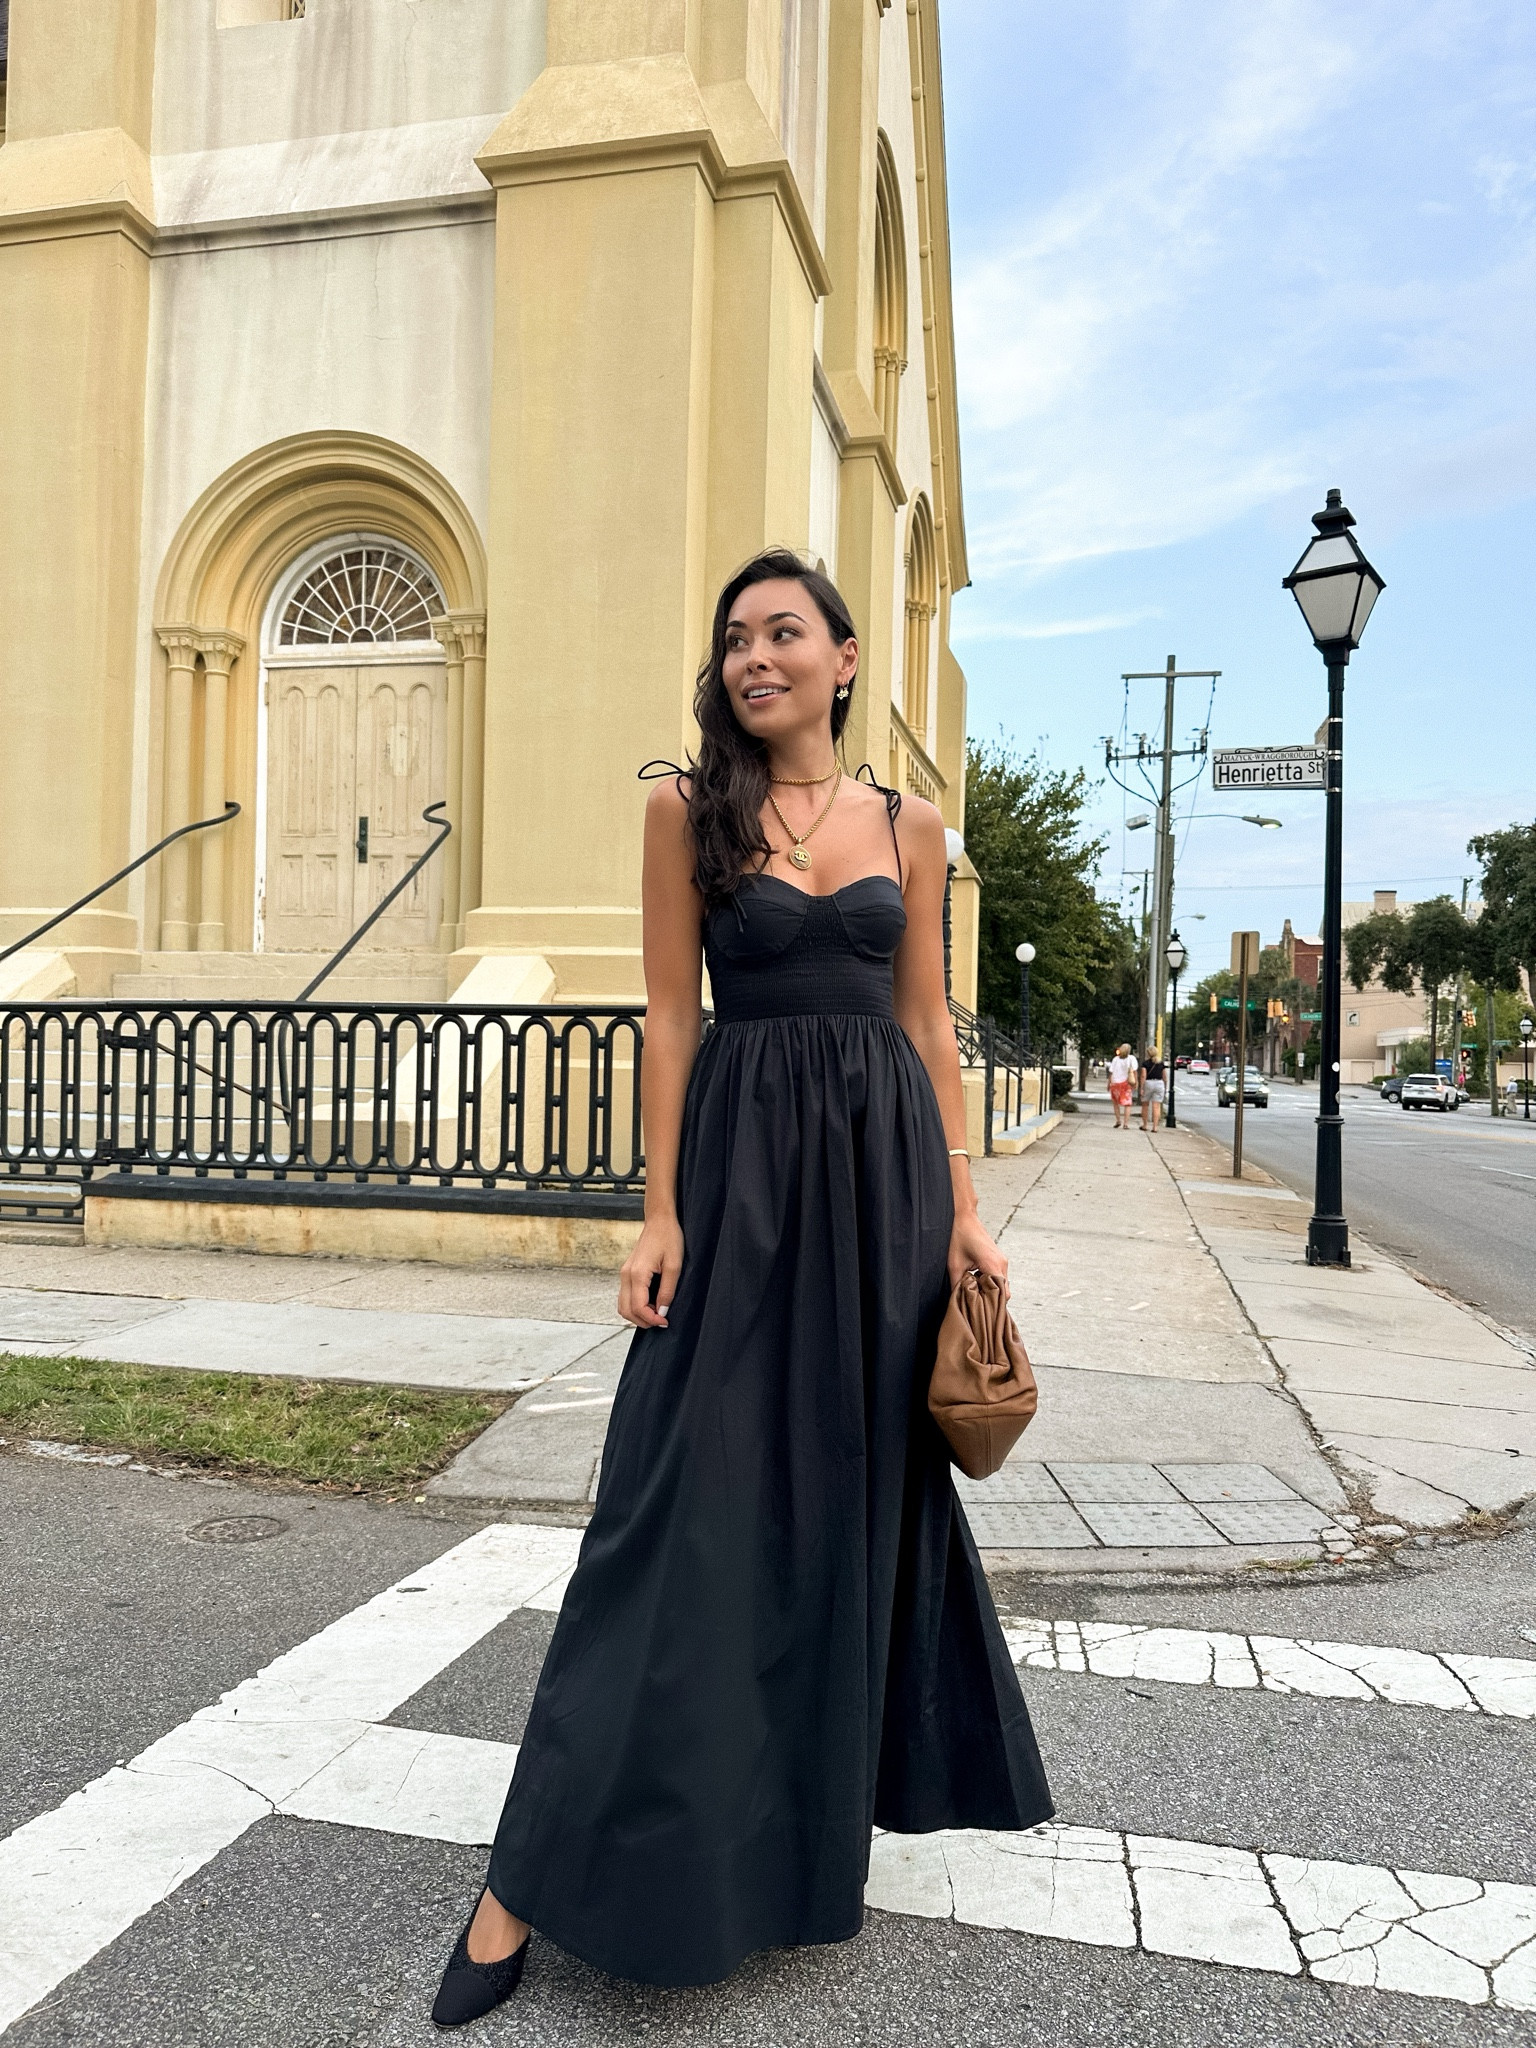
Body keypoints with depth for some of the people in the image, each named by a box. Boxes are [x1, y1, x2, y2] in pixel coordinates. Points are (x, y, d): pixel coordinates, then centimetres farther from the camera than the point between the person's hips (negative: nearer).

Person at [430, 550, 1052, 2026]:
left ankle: (830, 1792, 35)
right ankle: (536, 1880, 9)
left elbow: (928, 1025, 8)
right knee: (694, 1492, -4)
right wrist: (659, 1212, -8)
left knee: (865, 1477, 11)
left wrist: (963, 1204, 3)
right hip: (743, 1154, -3)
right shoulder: (688, 808, 1)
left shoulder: (908, 824, 8)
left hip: (884, 1157, 3)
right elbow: (669, 1017, -2)